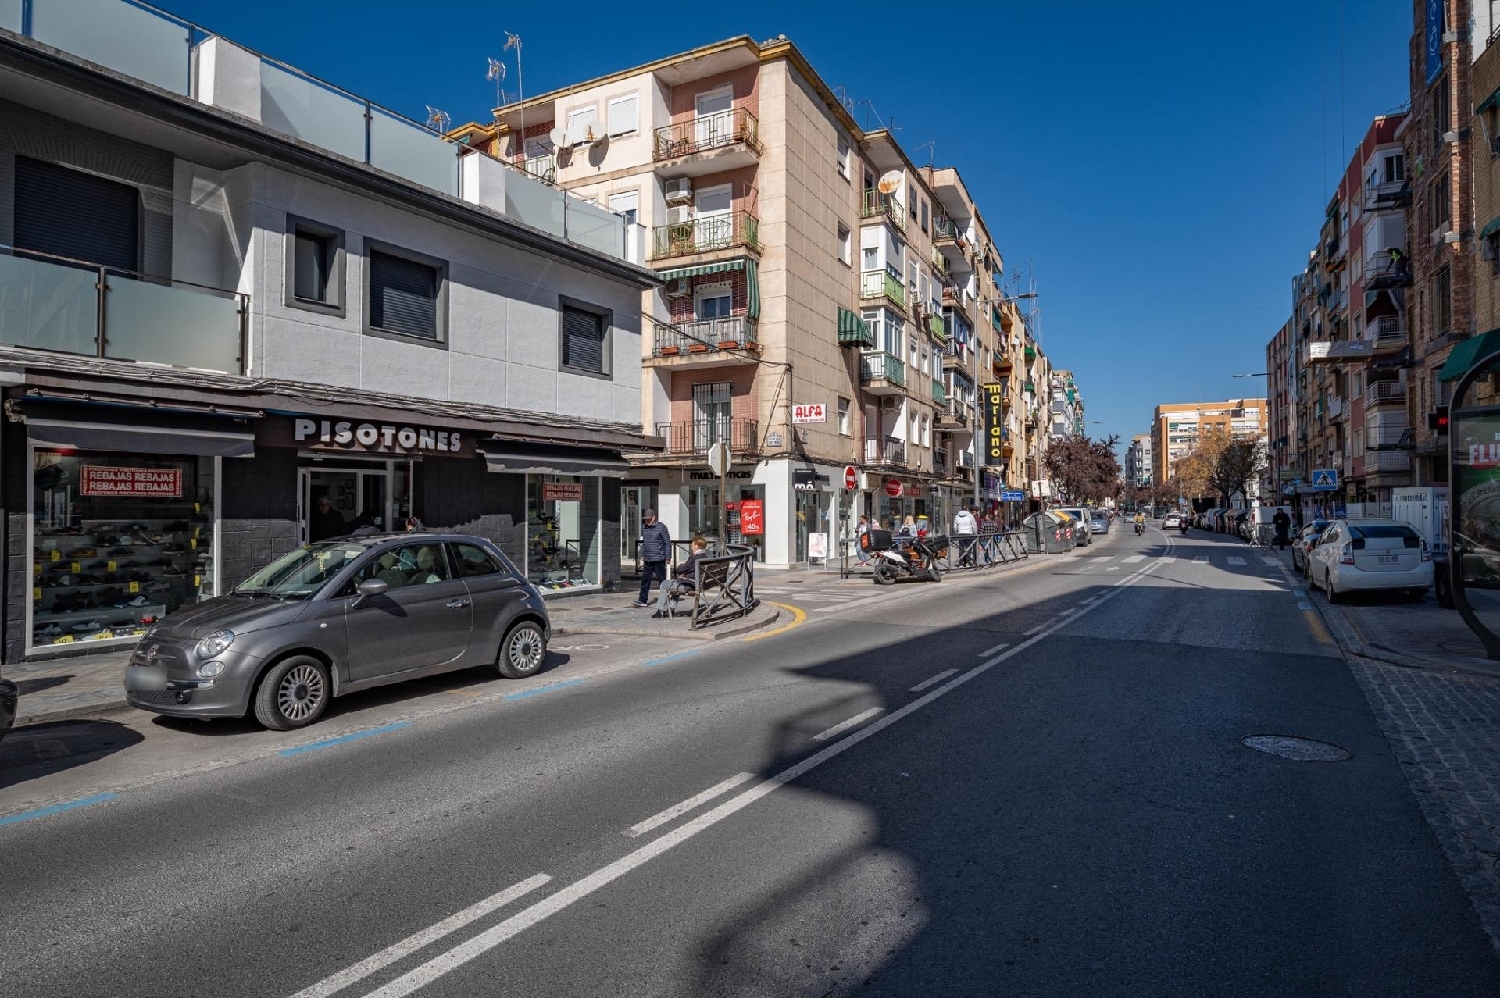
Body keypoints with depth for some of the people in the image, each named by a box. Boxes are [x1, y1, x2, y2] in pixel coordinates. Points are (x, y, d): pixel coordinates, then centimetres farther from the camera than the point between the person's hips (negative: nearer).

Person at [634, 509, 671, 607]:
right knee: (645, 580, 3)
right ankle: (643, 600, 7)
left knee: (662, 580, 2)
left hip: (659, 559, -6)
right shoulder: (644, 528, 11)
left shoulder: (661, 527, -8)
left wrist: (668, 558, -10)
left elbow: (668, 543, -7)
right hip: (647, 560, 6)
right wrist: (642, 557, 18)